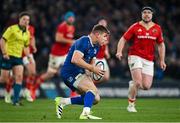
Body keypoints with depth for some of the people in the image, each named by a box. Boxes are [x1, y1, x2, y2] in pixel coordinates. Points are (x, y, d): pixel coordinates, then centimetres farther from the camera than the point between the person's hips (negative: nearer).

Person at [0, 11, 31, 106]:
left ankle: (16, 100, -8)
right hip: (8, 56, -5)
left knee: (19, 77, -9)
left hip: (18, 57, 5)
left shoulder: (27, 33, 11)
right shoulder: (12, 29, -9)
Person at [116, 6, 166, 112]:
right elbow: (123, 39, 0)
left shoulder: (157, 28, 6)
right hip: (135, 57, -3)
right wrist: (119, 52, -16)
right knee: (138, 82, -18)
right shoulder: (135, 27, -2)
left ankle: (133, 84, 29)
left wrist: (162, 60, 10)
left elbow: (161, 45, 15)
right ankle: (131, 105, 2)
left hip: (149, 60, 3)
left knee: (146, 86, -6)